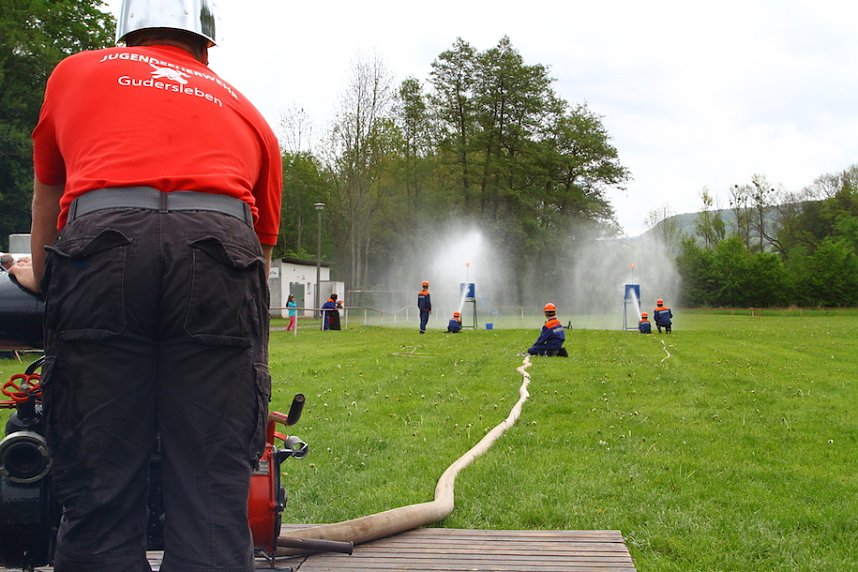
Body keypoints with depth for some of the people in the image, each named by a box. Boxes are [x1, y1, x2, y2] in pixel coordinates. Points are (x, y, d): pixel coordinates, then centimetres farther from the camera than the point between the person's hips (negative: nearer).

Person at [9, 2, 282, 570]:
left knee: (99, 486, 4)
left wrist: (41, 276, 59)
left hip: (100, 242, 0)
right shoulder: (247, 113, 30)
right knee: (214, 486, 2)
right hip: (219, 252, 1)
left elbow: (47, 192, 42)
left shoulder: (75, 72, 29)